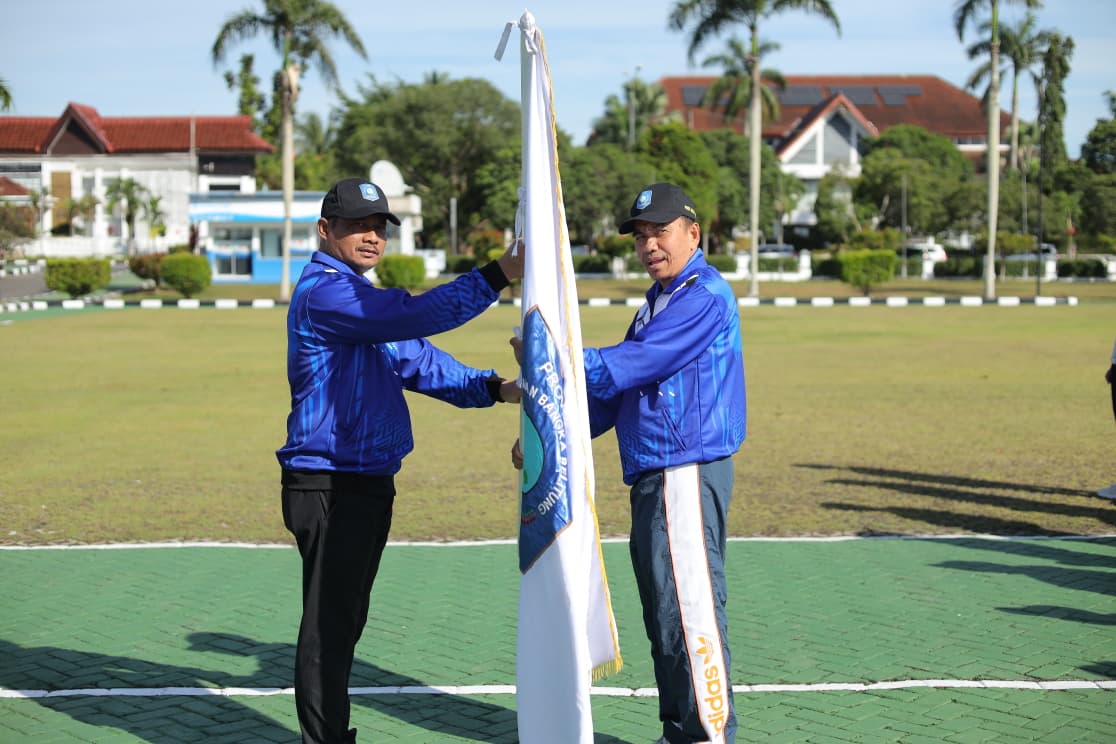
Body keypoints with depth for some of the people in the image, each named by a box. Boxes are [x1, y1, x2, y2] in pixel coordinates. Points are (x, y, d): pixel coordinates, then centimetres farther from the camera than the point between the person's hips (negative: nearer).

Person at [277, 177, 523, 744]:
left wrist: (493, 388, 0)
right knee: (328, 626, -5)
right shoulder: (323, 292, -15)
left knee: (344, 622, 18)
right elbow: (415, 315, -26)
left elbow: (419, 360, 14)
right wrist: (498, 275, -29)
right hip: (330, 487, -10)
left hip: (369, 484, 10)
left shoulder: (363, 296, 19)